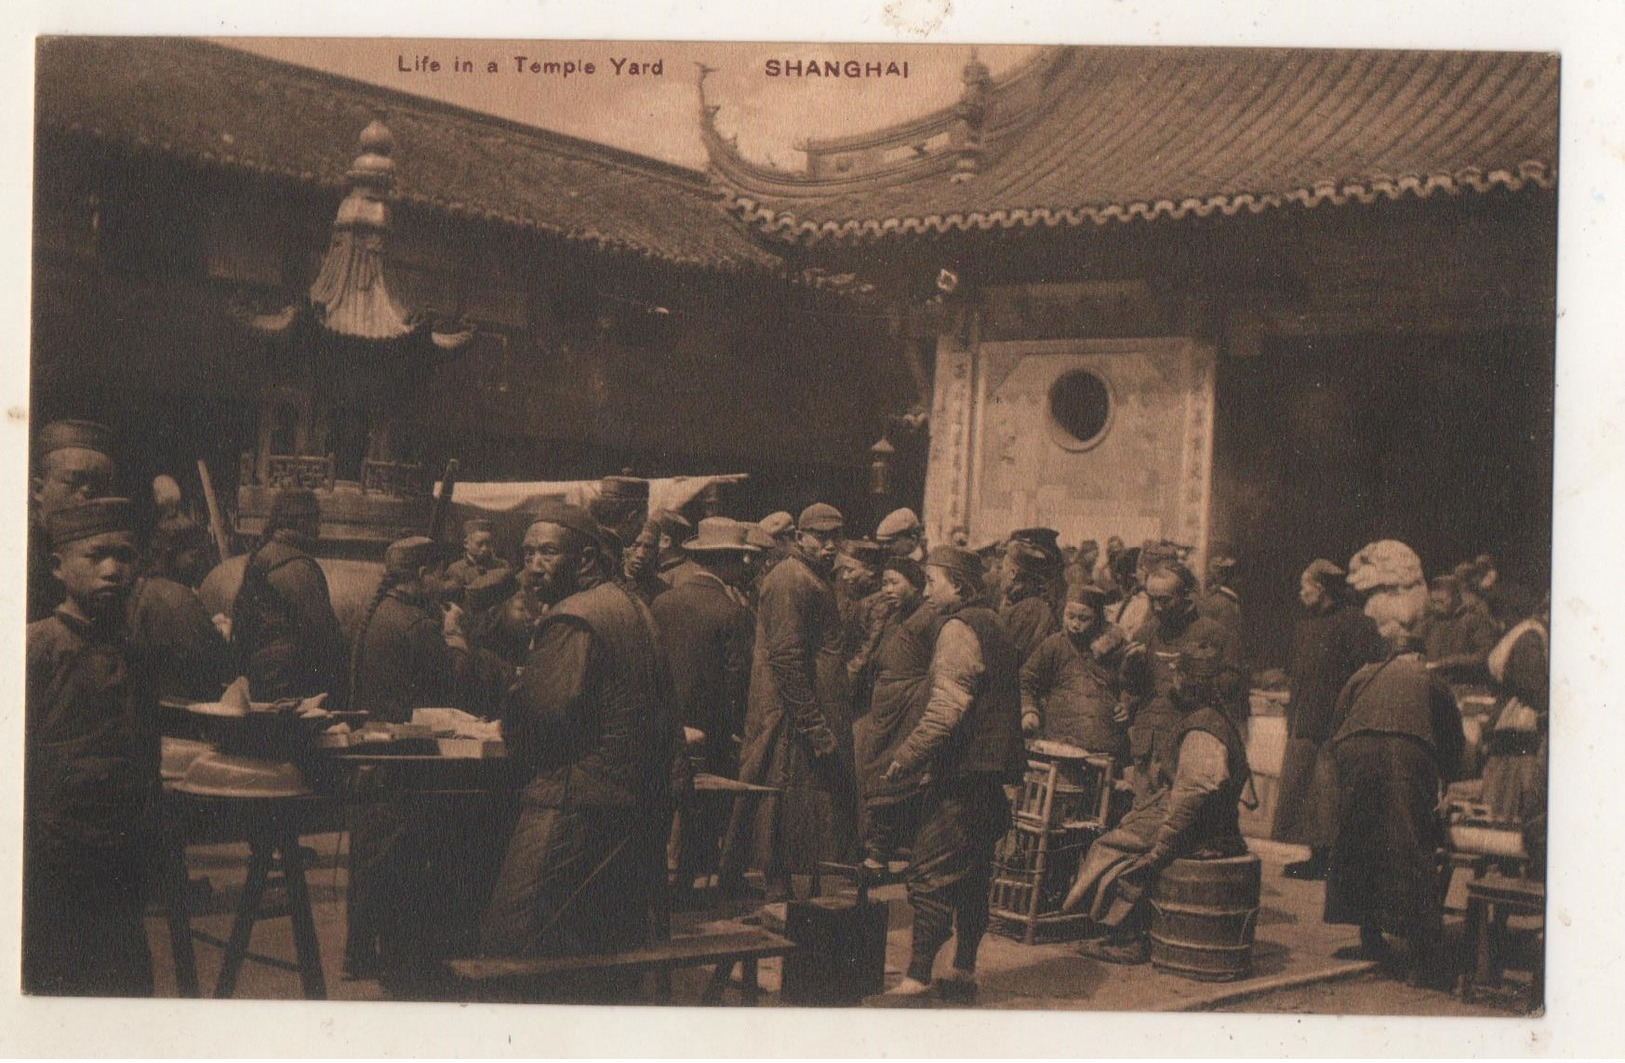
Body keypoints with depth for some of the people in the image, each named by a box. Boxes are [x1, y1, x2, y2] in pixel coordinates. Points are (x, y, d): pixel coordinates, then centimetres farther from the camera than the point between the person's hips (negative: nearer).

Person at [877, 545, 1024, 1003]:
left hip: (963, 773, -10)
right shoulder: (992, 625, 17)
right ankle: (963, 974, 19)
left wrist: (906, 757, -18)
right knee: (972, 874, 13)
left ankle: (917, 978, -7)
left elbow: (946, 709, -23)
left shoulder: (958, 629, -13)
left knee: (930, 871, -7)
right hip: (991, 771, 10)